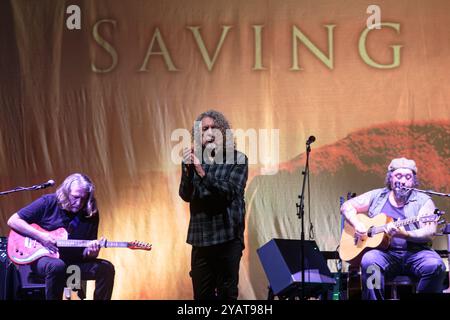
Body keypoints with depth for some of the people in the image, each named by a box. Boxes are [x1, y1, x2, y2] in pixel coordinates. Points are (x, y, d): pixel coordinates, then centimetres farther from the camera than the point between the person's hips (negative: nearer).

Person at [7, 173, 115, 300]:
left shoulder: (91, 214, 1)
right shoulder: (48, 203, -8)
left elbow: (85, 254, 5)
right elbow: (13, 220, -7)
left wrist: (91, 252, -21)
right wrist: (40, 236, -17)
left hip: (73, 261, 4)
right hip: (42, 257, -4)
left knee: (106, 268, -18)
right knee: (58, 266, -38)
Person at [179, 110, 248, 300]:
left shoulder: (237, 159, 0)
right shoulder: (193, 160, 9)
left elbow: (230, 192, -13)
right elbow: (186, 195, -2)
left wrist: (203, 173, -25)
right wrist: (188, 170, -20)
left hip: (227, 237, -3)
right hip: (200, 238, 3)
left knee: (226, 293, -1)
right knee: (201, 295, 4)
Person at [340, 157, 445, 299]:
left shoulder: (423, 201, 5)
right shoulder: (377, 196, 13)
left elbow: (429, 233, -7)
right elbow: (347, 206, 18)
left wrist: (404, 234, -24)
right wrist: (357, 224, -1)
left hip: (415, 253, -1)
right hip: (384, 252, 1)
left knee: (435, 266, -32)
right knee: (369, 261, -33)